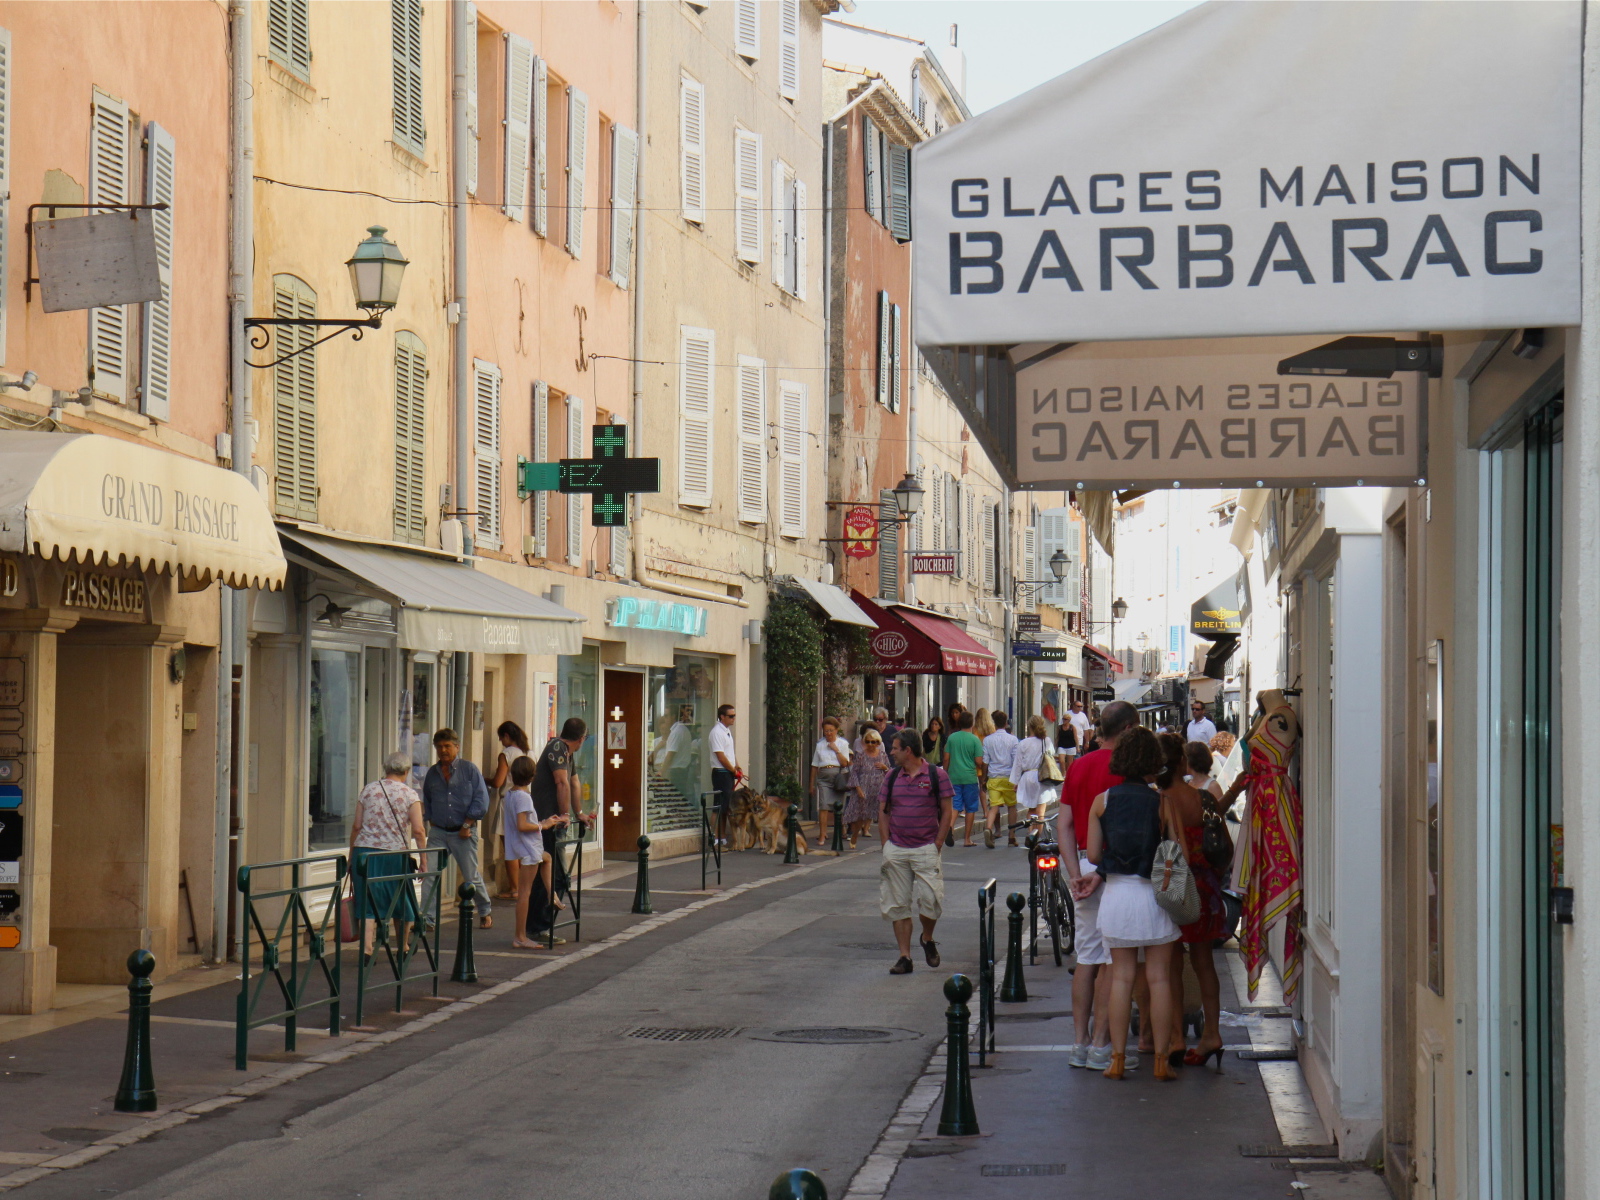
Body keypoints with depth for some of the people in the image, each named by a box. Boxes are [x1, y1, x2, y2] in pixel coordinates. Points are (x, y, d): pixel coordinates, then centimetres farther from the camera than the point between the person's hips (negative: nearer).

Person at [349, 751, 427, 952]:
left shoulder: (368, 790, 5)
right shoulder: (409, 795, -1)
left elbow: (356, 826, 6)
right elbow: (418, 830, -9)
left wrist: (351, 857, 13)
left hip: (364, 852, 1)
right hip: (394, 853, -1)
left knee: (368, 901, 0)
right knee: (400, 903, 16)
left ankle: (365, 948, -15)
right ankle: (402, 948, 30)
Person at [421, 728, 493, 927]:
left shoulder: (469, 769, -2)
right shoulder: (432, 773, 10)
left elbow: (481, 800, -6)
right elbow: (426, 801, 22)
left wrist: (467, 825, -10)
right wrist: (431, 823, 8)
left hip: (463, 832, -3)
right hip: (438, 832, 3)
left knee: (471, 877, 5)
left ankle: (485, 913, 25)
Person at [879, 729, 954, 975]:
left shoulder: (936, 775, -2)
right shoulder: (892, 777, 10)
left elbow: (947, 813, 0)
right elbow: (883, 811, 13)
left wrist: (937, 845, -7)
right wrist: (887, 844, 2)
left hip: (926, 849, -4)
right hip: (896, 850, 4)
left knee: (930, 899, -12)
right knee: (898, 905, 2)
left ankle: (927, 939, 17)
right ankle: (904, 957, 8)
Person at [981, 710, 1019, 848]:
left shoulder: (988, 740, 2)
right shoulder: (1012, 739, -2)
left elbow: (985, 762, 3)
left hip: (993, 778, 1)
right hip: (1008, 777, -1)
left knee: (994, 806, -3)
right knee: (1012, 806, 14)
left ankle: (988, 828, -31)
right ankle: (1011, 837, 16)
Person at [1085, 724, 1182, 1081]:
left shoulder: (1102, 801, -1)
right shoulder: (1163, 803, -7)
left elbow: (1093, 854, 0)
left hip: (1116, 892, 2)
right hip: (1154, 892, -2)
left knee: (1121, 978, 8)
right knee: (1159, 978, 4)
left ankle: (1118, 1058, 7)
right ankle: (1161, 1060, 5)